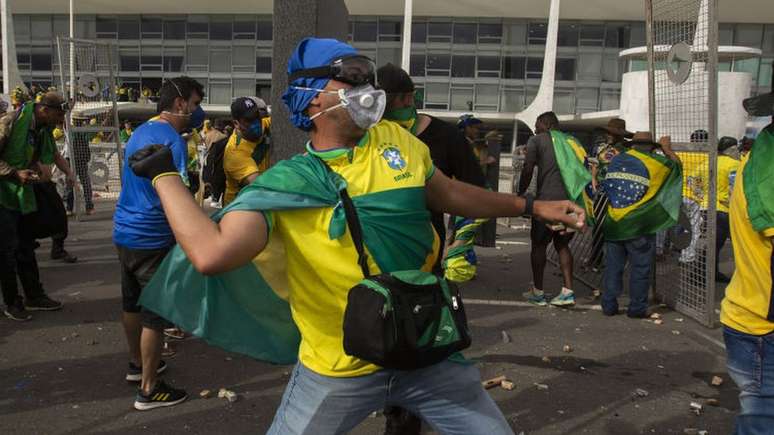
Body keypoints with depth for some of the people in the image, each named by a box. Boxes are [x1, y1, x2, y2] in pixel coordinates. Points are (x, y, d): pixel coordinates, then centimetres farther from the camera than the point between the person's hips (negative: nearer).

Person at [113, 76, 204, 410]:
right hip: (151, 238, -9)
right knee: (155, 312, 0)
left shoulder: (139, 132, 11)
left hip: (124, 231, 9)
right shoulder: (172, 140, -18)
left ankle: (137, 364, 39)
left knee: (132, 303, 21)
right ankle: (149, 390, 8)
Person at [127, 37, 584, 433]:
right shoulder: (284, 182, -14)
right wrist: (164, 174, -20)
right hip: (338, 368, -3)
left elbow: (449, 194, 15)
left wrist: (532, 205, 17)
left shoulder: (397, 139, 0)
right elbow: (213, 254, -29)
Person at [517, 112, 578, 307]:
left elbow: (528, 170, -7)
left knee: (539, 244, 7)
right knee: (562, 245, 15)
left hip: (547, 200, -5)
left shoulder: (536, 141, 2)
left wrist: (520, 195, 3)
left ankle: (537, 293, 9)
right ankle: (568, 291, 6)